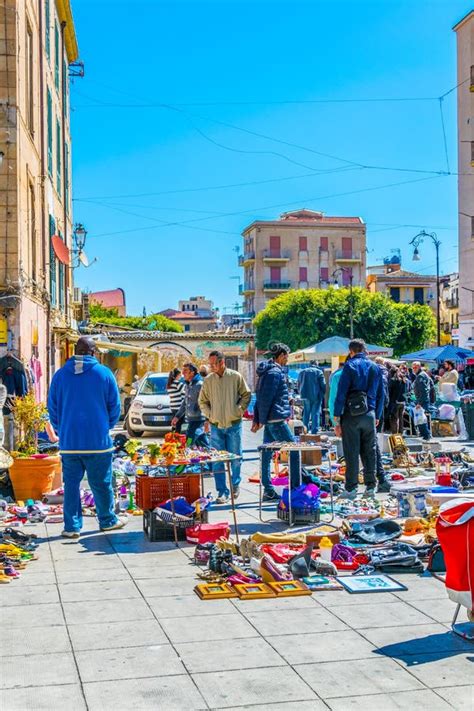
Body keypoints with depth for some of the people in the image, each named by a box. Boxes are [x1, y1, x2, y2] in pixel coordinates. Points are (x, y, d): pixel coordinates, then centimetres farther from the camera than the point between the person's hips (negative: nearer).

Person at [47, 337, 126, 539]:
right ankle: (108, 520, 23)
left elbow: (52, 408, 7)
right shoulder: (104, 373, -3)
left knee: (71, 483, 7)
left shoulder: (60, 375, 2)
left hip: (68, 441, 1)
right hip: (98, 440, -1)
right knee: (101, 483, 10)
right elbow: (115, 407, 2)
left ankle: (72, 526, 8)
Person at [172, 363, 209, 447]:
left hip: (198, 420, -8)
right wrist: (177, 416, 26)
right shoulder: (187, 386, 13)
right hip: (191, 419, 8)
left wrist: (207, 420, -25)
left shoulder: (200, 385, -14)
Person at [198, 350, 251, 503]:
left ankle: (235, 485, 29)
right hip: (216, 425, 1)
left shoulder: (235, 377, -3)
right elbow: (202, 401, 11)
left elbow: (246, 395, 6)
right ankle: (222, 492, 6)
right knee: (217, 460, 0)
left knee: (235, 458, 7)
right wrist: (209, 415, 0)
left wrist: (239, 409, -4)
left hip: (234, 424, -1)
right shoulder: (208, 380, 1)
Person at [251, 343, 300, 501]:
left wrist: (257, 419, 19)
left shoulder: (268, 371, 18)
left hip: (270, 421, 10)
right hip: (276, 419, -10)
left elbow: (260, 397, 19)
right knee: (294, 450, -5)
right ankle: (295, 487, -4)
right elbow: (266, 398, -18)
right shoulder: (275, 372, -13)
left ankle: (268, 491, 13)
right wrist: (261, 420, -13)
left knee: (267, 453, 9)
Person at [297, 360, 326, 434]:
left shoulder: (302, 372, 9)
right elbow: (323, 385, -6)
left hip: (306, 396, 3)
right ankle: (314, 431, -3)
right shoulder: (319, 372, -2)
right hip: (316, 396, -3)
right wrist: (322, 394, 6)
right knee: (315, 413, 0)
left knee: (306, 414, 12)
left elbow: (299, 384, 14)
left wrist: (301, 393, 22)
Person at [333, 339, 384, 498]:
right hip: (370, 415, 4)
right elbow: (380, 395, 14)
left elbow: (341, 394, -10)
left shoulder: (350, 366, -6)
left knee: (351, 452, 0)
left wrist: (337, 419, -7)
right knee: (369, 451, 11)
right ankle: (370, 487, 14)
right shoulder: (375, 367, 10)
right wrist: (377, 417, 20)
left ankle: (351, 488, 2)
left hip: (351, 415, -4)